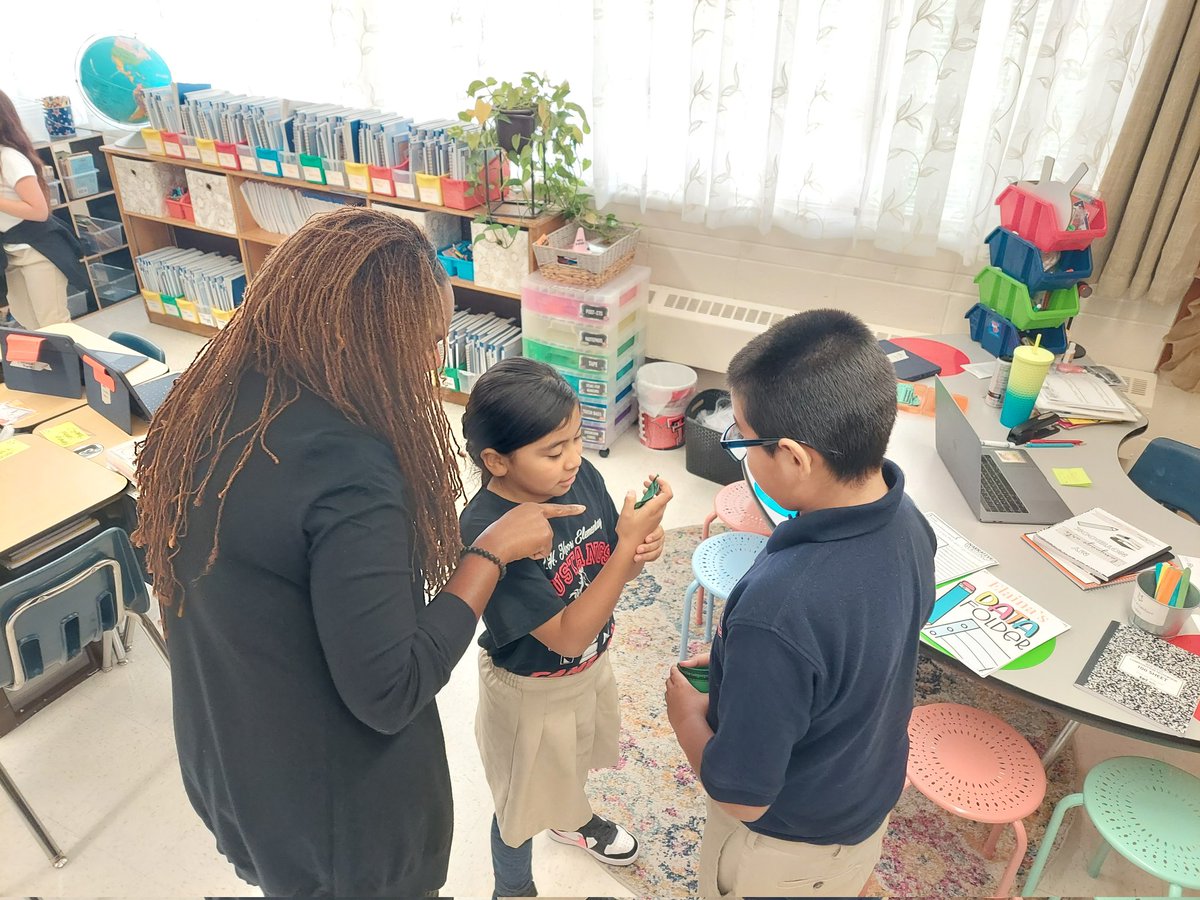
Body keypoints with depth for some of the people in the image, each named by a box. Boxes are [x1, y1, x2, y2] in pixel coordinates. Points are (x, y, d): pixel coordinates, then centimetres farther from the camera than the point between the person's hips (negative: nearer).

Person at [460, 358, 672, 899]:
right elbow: (569, 635, -33)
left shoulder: (582, 477, -18)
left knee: (575, 760, 35)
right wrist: (629, 543, -38)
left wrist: (642, 550, -25)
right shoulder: (487, 530, -36)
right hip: (530, 691, -6)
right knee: (524, 801, 22)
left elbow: (610, 568, -2)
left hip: (591, 668, 6)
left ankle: (572, 818, 68)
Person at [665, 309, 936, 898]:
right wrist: (740, 663, 1)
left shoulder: (777, 611, -43)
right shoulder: (906, 522, -18)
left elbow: (742, 796, -29)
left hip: (785, 844, -6)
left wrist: (688, 717, -12)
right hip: (870, 805, 6)